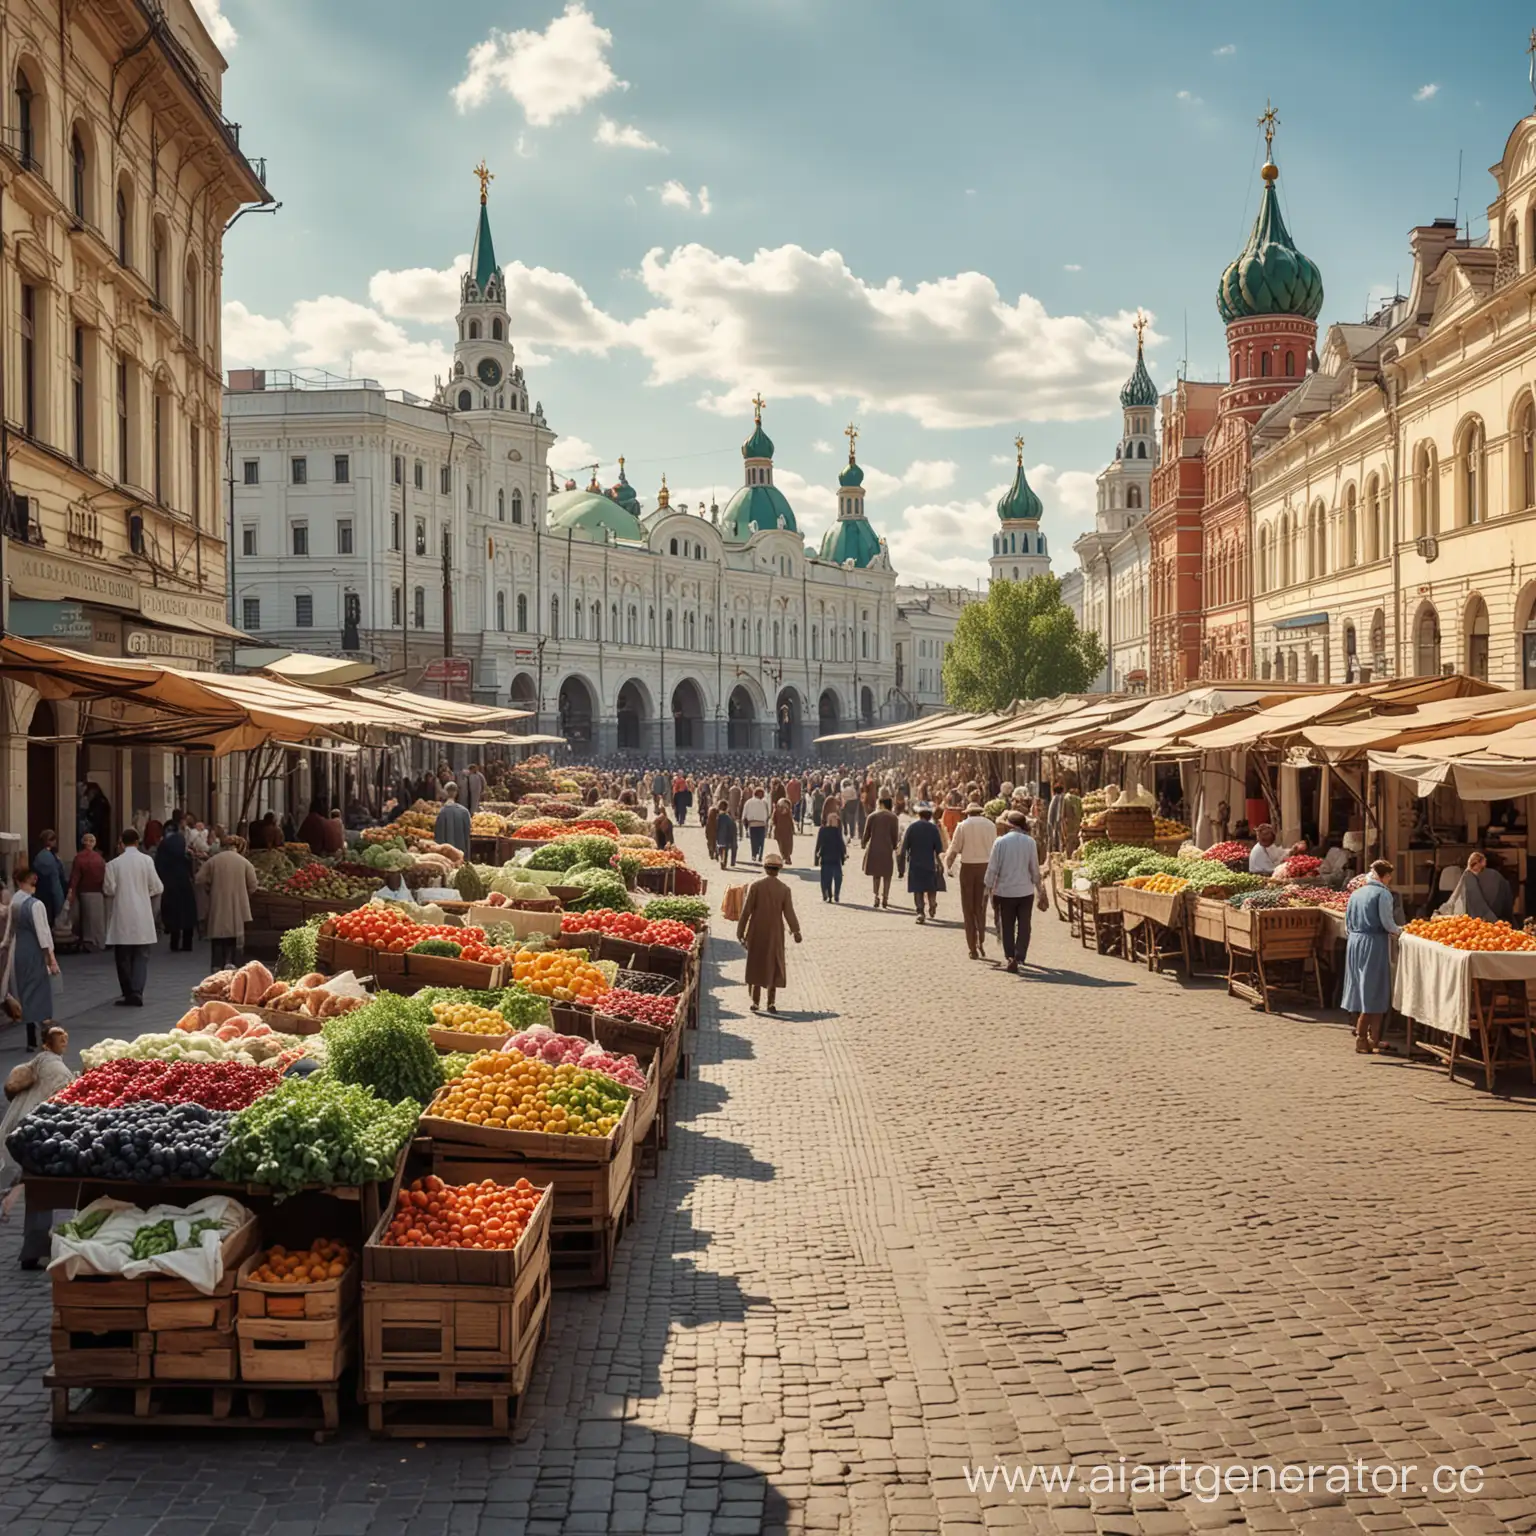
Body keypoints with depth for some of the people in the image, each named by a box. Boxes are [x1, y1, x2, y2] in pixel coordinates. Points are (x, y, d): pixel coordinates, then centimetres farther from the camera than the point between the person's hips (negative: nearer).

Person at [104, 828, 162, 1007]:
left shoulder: (114, 864, -6)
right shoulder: (146, 860, -5)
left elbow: (109, 890, -5)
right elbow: (156, 888, -4)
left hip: (122, 918, 0)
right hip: (143, 918, 0)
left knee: (123, 957, 9)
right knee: (141, 956, 5)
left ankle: (128, 994, 12)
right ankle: (137, 992, -5)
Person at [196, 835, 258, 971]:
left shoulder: (213, 861, 0)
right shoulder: (244, 862, 0)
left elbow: (200, 881, -1)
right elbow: (252, 886, -1)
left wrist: (210, 890, 15)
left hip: (218, 905, 0)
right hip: (237, 907, 0)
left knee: (218, 935, 8)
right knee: (234, 935, 7)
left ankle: (218, 965, 7)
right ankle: (229, 961, -9)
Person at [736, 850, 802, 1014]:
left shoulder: (755, 886, -9)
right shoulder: (784, 889, -5)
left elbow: (746, 910, -8)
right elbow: (789, 912, -7)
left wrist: (740, 931, -1)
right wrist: (796, 931, 1)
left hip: (756, 932, -1)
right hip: (775, 933, 1)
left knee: (756, 965, 10)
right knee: (773, 967, 11)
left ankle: (755, 1002, 7)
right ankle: (770, 1003, 9)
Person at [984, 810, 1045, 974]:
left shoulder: (1000, 842, -9)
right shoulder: (1029, 842, -7)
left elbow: (993, 867, -7)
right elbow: (1035, 868, 0)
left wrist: (988, 887, 4)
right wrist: (1039, 887, 14)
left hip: (1005, 891, 0)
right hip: (1025, 890, 0)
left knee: (1007, 927, 10)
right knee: (1024, 926, 9)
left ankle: (1010, 959, 7)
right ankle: (1020, 957, 0)